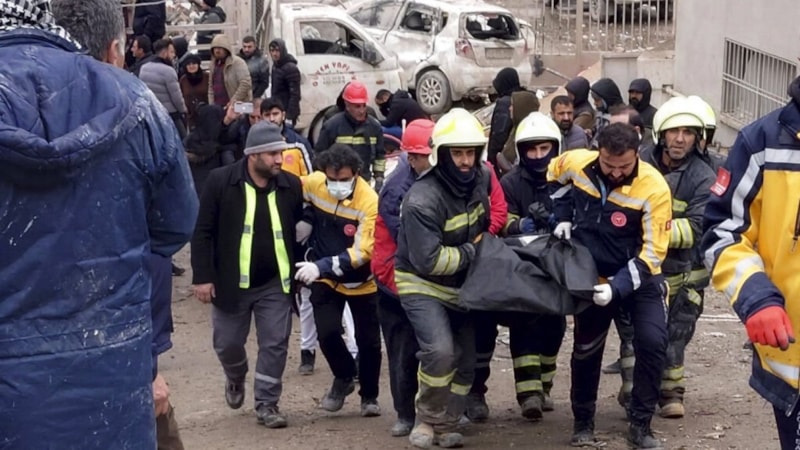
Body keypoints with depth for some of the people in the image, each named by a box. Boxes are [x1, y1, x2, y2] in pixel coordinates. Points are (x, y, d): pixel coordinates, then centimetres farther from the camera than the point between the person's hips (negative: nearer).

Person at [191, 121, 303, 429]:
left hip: (275, 284, 1)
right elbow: (203, 232, -8)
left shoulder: (291, 185, -2)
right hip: (231, 282, -1)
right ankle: (235, 379, 42)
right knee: (227, 343, 11)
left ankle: (266, 403, 14)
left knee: (275, 344, 1)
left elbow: (299, 230, 9)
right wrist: (203, 276, -12)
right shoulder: (221, 181, -10)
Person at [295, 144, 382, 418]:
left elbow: (362, 252, -28)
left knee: (368, 341, 6)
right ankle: (344, 378, 22)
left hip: (361, 282, -2)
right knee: (327, 332, -8)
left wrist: (322, 266, -38)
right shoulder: (314, 184, -15)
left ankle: (369, 396, 30)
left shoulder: (369, 202, -26)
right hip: (325, 279, 2)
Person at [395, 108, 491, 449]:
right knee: (440, 351, -26)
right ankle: (427, 420, -6)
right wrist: (472, 252, -19)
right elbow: (429, 261, -29)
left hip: (460, 286, 7)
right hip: (422, 285, -7)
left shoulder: (481, 178, -6)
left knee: (465, 360, 11)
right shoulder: (423, 200, -28)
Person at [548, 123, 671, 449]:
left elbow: (653, 251, -25)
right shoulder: (575, 163, -16)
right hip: (593, 276, 3)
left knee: (652, 343, -16)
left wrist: (618, 287, -34)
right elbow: (554, 175, 10)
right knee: (586, 349, 11)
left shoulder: (653, 188, -27)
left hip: (640, 276, -3)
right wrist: (563, 217, -1)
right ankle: (583, 422, 29)